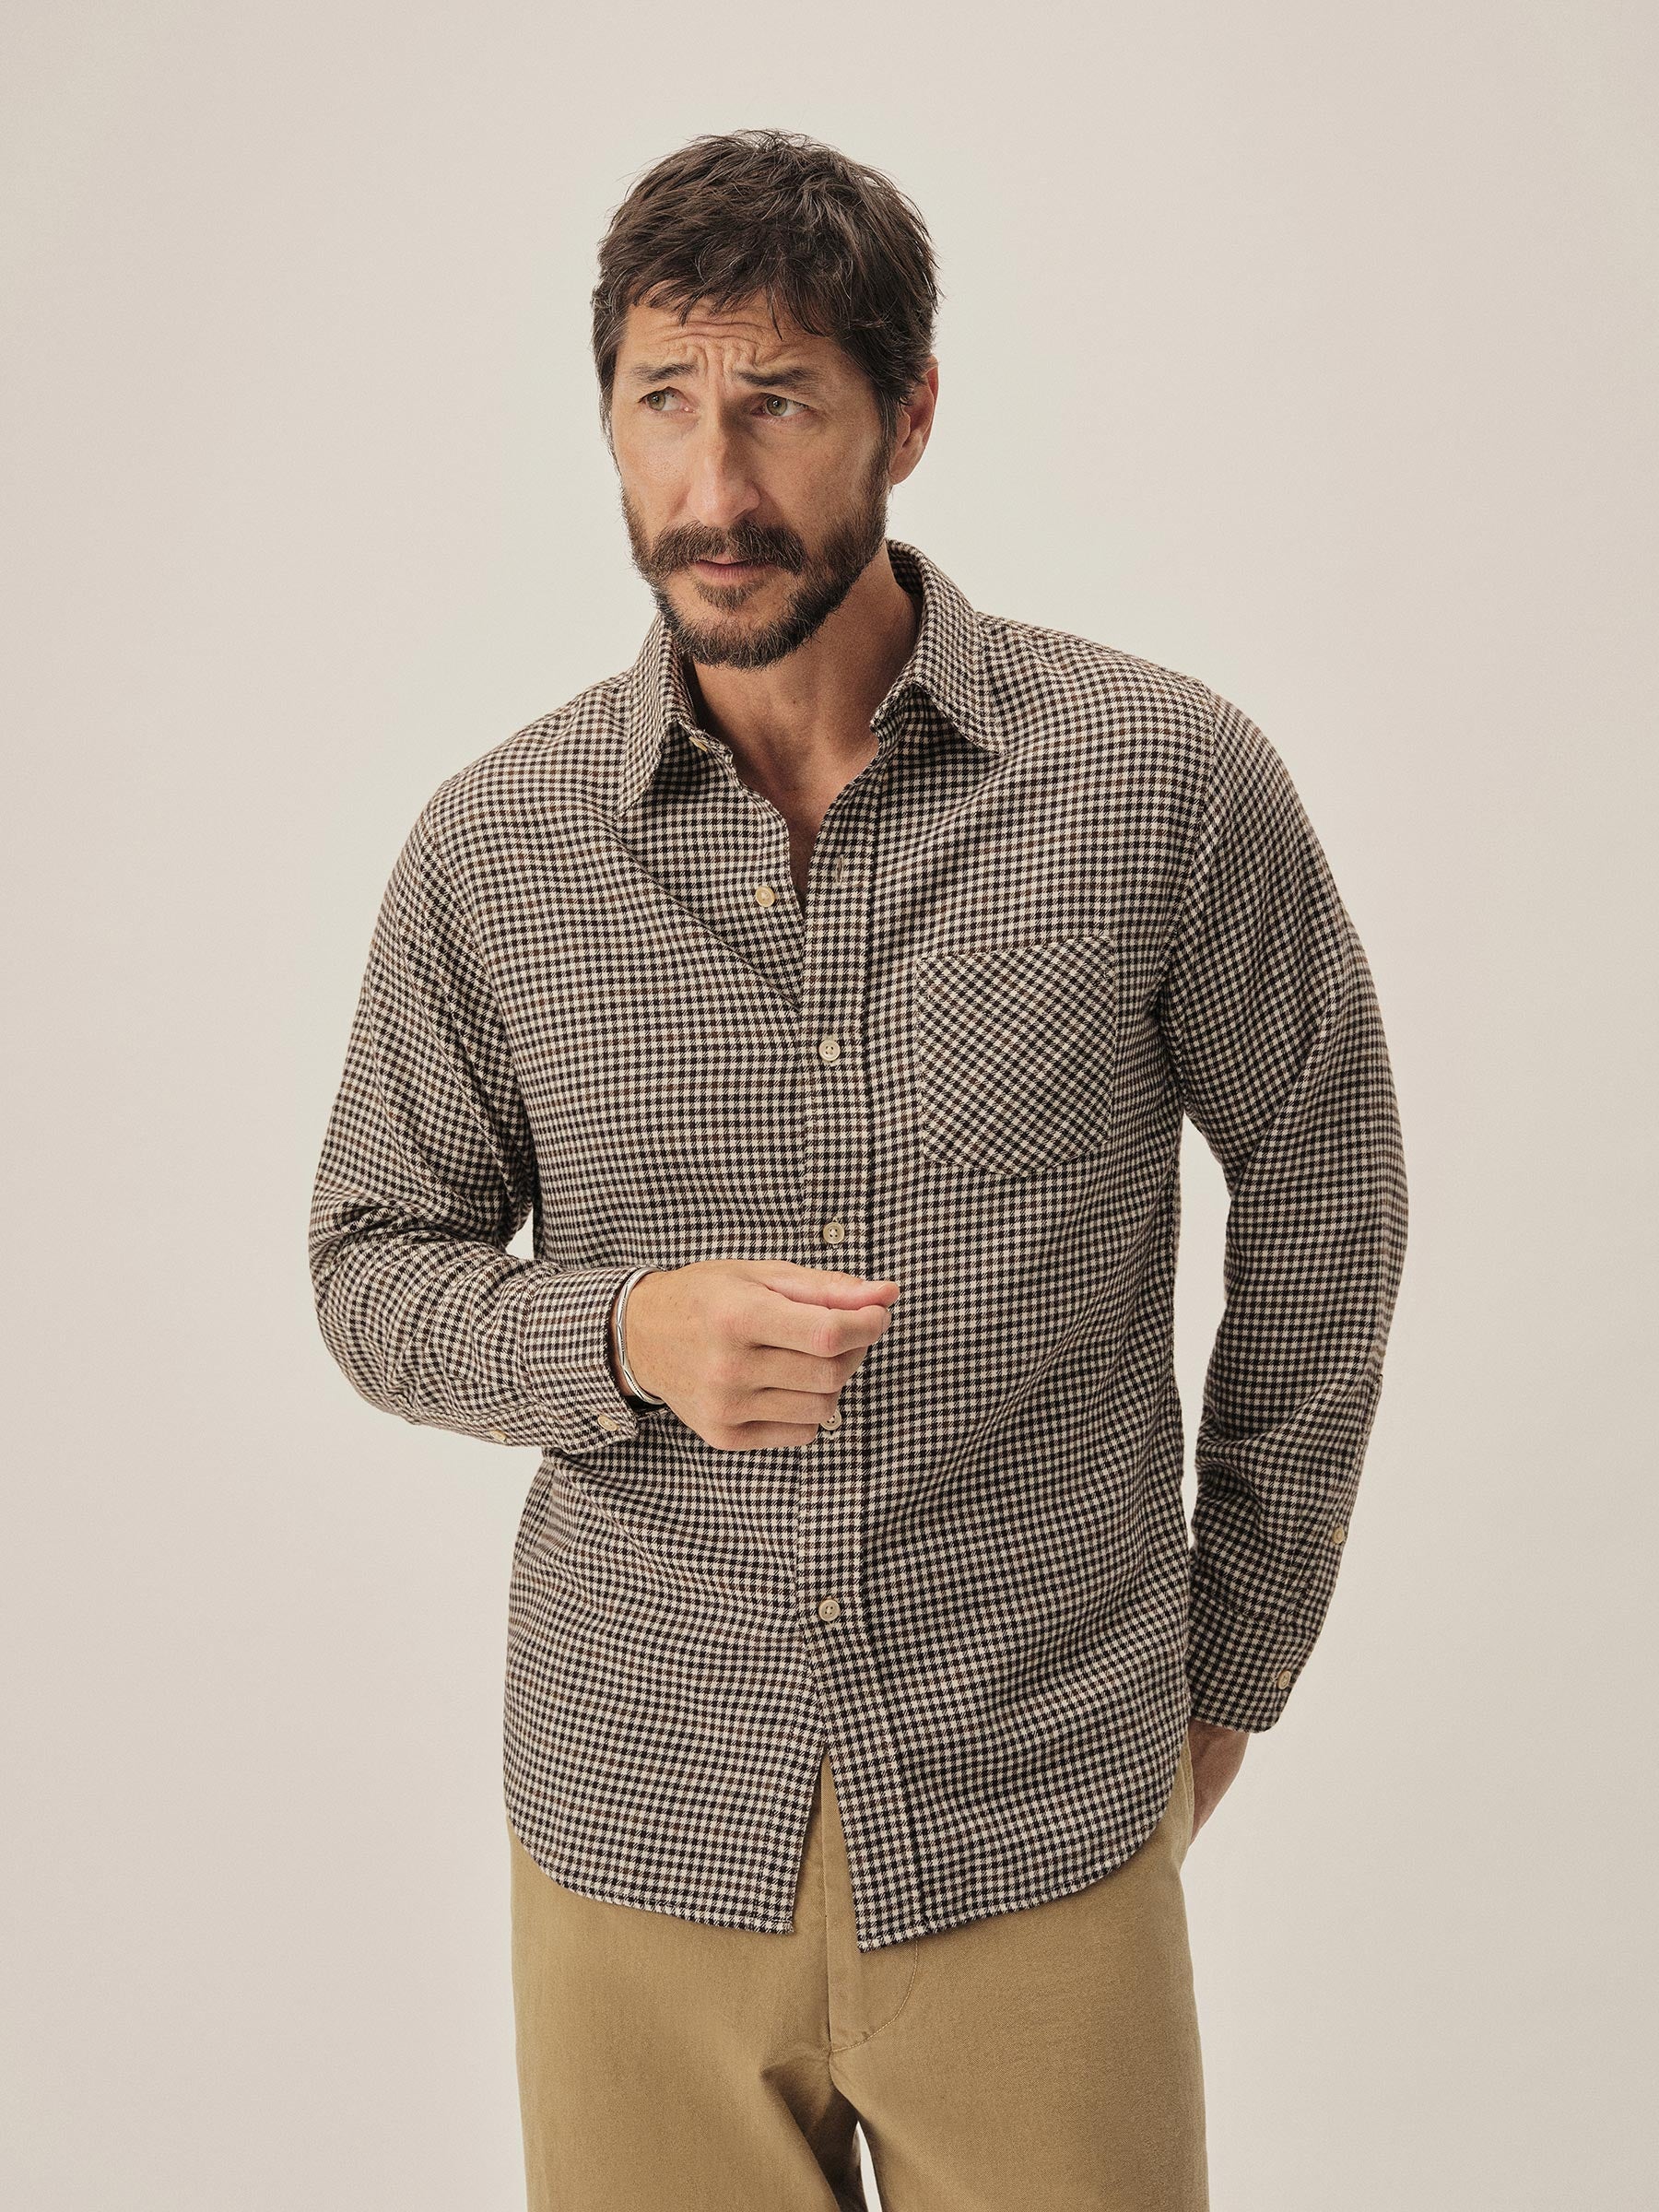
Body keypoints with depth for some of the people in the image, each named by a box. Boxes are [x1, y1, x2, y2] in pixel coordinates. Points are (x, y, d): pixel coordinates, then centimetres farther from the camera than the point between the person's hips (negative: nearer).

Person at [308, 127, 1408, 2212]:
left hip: (1041, 1832, -1)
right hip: (636, 1827, 2)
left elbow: (1322, 1192, 4)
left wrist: (1233, 1662, 8)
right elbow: (374, 1264, 6)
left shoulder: (1166, 782, -9)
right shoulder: (492, 847, -4)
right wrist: (626, 1331, -16)